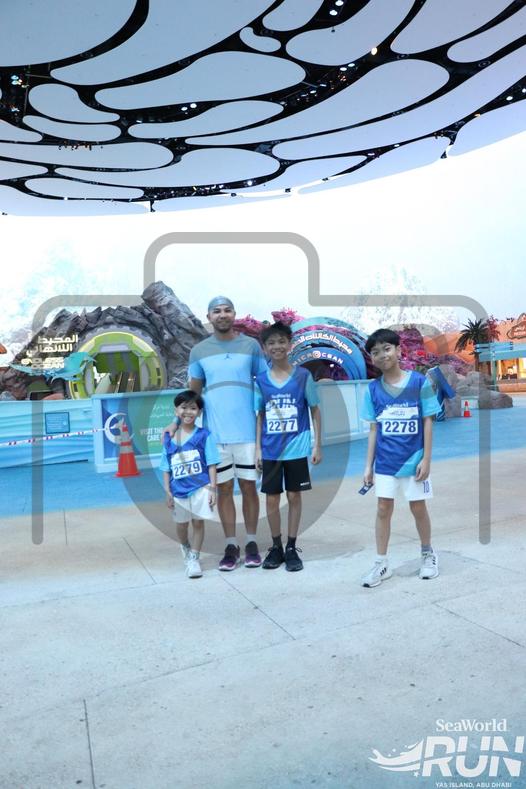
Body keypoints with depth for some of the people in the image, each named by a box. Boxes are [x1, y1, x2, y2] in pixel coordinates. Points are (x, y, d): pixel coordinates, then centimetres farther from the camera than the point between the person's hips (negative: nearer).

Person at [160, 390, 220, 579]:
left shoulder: (203, 435, -6)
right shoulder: (169, 439, 1)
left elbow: (211, 464, -6)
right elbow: (166, 469, 5)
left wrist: (212, 488, -10)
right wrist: (168, 492, 2)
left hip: (200, 488, -3)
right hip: (178, 491, 3)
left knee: (198, 522, 3)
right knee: (182, 525, 18)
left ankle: (194, 559, 19)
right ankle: (185, 548, 47)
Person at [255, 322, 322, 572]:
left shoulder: (303, 376, -3)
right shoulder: (261, 380, 2)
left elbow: (315, 411, 2)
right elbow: (260, 416, 7)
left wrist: (317, 445, -2)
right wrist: (257, 449, 3)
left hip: (297, 449, -2)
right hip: (270, 450, 2)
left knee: (294, 496, 7)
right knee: (272, 498, 8)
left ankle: (291, 548, 20)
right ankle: (276, 547, 23)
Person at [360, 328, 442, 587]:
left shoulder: (419, 382, -7)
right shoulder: (373, 389, -1)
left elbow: (427, 422, -4)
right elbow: (374, 429, 4)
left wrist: (426, 459, -8)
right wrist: (368, 465, 3)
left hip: (413, 459, -2)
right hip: (385, 461, 2)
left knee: (418, 507, 10)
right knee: (383, 508, 7)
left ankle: (428, 554, 33)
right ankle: (381, 564, 18)